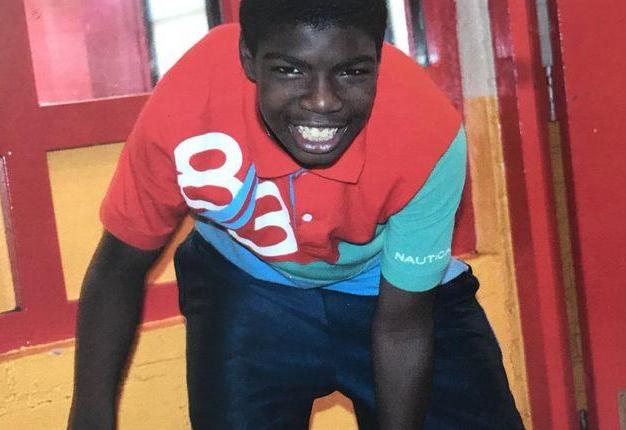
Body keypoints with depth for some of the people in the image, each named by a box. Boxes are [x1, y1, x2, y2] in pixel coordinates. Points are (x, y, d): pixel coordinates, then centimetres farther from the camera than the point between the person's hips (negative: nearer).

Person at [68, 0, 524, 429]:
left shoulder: (428, 133, -35)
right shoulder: (184, 108, -33)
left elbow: (402, 328, -21)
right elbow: (119, 268, -15)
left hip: (389, 288, 0)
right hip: (244, 285, 0)